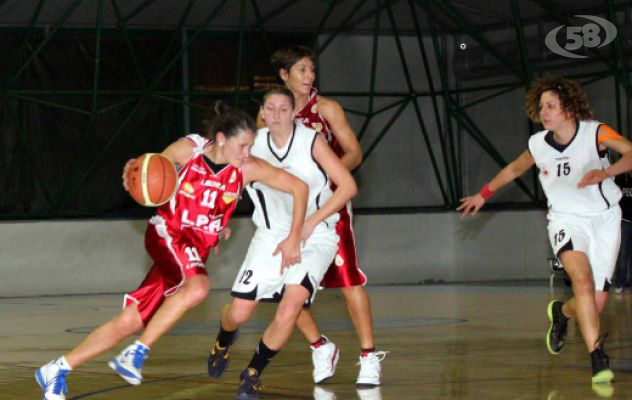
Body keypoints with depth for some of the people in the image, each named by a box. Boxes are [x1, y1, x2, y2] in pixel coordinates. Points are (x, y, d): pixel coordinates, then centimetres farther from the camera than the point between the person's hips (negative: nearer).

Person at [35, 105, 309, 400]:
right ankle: (137, 353, -21)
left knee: (129, 323, -1)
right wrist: (134, 170, -22)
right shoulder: (188, 148, -11)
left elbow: (299, 187, -2)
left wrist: (293, 239, -4)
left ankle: (56, 371, 9)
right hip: (165, 232, -3)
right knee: (198, 287, -35)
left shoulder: (248, 168, -8)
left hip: (197, 250, 3)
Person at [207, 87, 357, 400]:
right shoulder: (253, 145, -3)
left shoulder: (311, 141, -10)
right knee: (238, 312, -3)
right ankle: (223, 342, 37)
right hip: (271, 236, 2)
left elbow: (348, 186, -11)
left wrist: (311, 223, -17)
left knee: (290, 306, -23)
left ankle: (252, 375, -1)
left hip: (314, 237, -2)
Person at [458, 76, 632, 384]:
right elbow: (514, 169, 19)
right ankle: (598, 360, -32)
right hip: (567, 219, 1)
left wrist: (605, 173, -48)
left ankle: (561, 312, 36)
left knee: (596, 303, -1)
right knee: (582, 280, -28)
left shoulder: (595, 132, -14)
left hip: (604, 218, -1)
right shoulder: (539, 144, -3)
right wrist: (483, 195, 25)